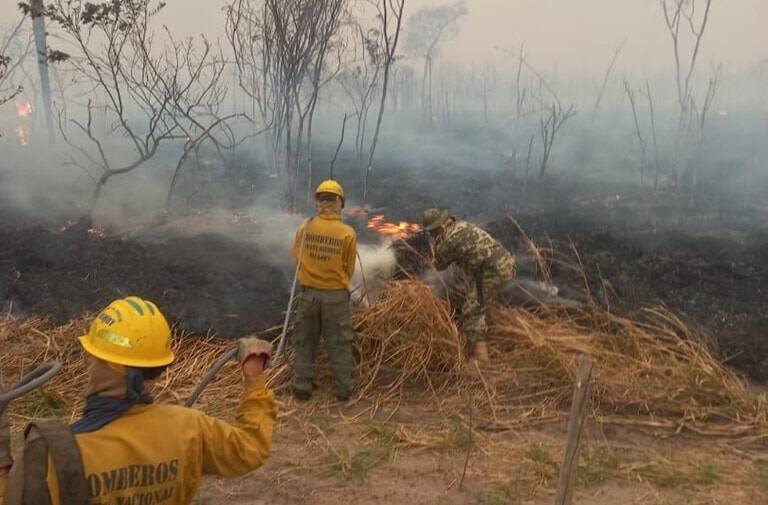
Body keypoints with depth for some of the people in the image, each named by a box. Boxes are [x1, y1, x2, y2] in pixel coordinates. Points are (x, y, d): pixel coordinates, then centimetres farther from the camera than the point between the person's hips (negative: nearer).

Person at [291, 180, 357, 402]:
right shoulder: (348, 233, -11)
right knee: (339, 343, 10)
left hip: (308, 293, 2)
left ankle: (302, 387, 20)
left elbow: (297, 256, 7)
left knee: (305, 341, 14)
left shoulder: (305, 227, -7)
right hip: (336, 295, -1)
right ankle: (343, 388, 18)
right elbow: (349, 268, -1)